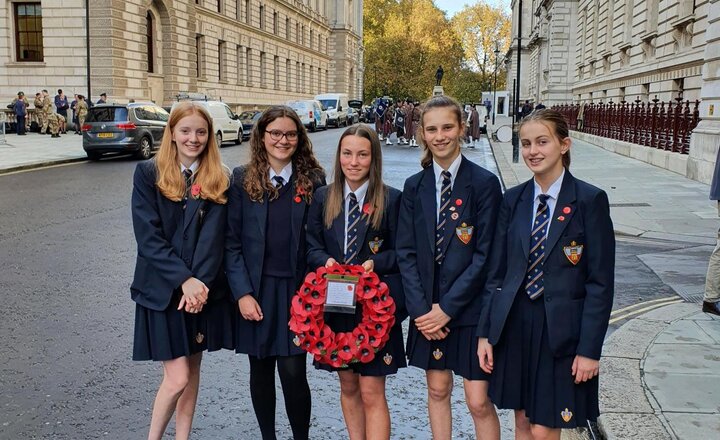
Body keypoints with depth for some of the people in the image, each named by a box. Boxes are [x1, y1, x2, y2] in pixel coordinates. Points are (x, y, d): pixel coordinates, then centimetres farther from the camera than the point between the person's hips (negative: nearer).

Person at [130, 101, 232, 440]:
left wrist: (200, 283, -18)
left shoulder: (219, 180, 2)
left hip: (203, 288, 3)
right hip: (162, 289, -3)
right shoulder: (148, 174, -4)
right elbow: (148, 236, -10)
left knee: (192, 370, 12)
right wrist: (184, 280, -18)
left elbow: (213, 236, -6)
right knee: (177, 378, -5)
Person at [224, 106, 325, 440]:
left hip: (296, 288, -1)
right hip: (255, 288, 1)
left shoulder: (313, 180, 1)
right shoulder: (242, 179, 0)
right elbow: (231, 241, -1)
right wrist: (242, 293, -8)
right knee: (260, 370, 11)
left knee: (293, 372, -3)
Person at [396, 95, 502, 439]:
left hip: (470, 308, -4)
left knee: (478, 401, -1)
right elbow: (406, 252, 3)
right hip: (427, 310, 4)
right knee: (437, 391, 15)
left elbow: (485, 254, -11)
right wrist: (420, 309, -8)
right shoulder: (415, 186, 4)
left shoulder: (484, 183, -8)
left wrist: (448, 308, -13)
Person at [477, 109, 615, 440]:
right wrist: (485, 333, 4)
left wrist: (590, 349, -11)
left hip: (561, 331, -4)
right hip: (514, 326, 4)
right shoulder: (513, 199, 5)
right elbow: (497, 272, 7)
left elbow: (601, 282, -8)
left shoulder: (590, 200, -8)